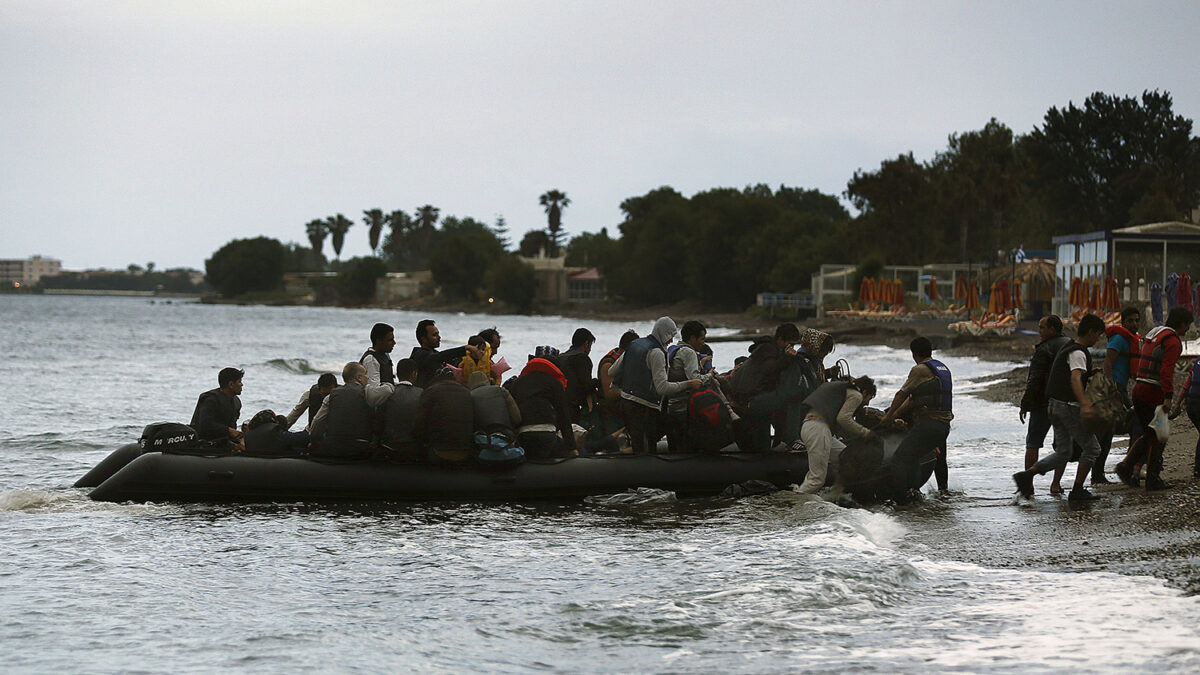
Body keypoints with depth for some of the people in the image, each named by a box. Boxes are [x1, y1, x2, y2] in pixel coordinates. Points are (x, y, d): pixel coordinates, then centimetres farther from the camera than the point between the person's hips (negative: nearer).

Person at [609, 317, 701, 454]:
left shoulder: (634, 344, 12)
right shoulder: (656, 352, -15)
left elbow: (612, 372, 19)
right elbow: (662, 387, -22)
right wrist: (688, 384, -17)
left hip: (626, 401, 9)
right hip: (644, 407, -9)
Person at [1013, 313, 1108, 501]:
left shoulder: (1068, 348, 16)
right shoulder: (1077, 353, -15)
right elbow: (1075, 379, -32)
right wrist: (1084, 404, -46)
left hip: (1055, 406, 9)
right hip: (1070, 406, -9)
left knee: (1062, 453, 11)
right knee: (1092, 448, 4)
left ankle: (1027, 474, -4)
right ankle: (1077, 491, 4)